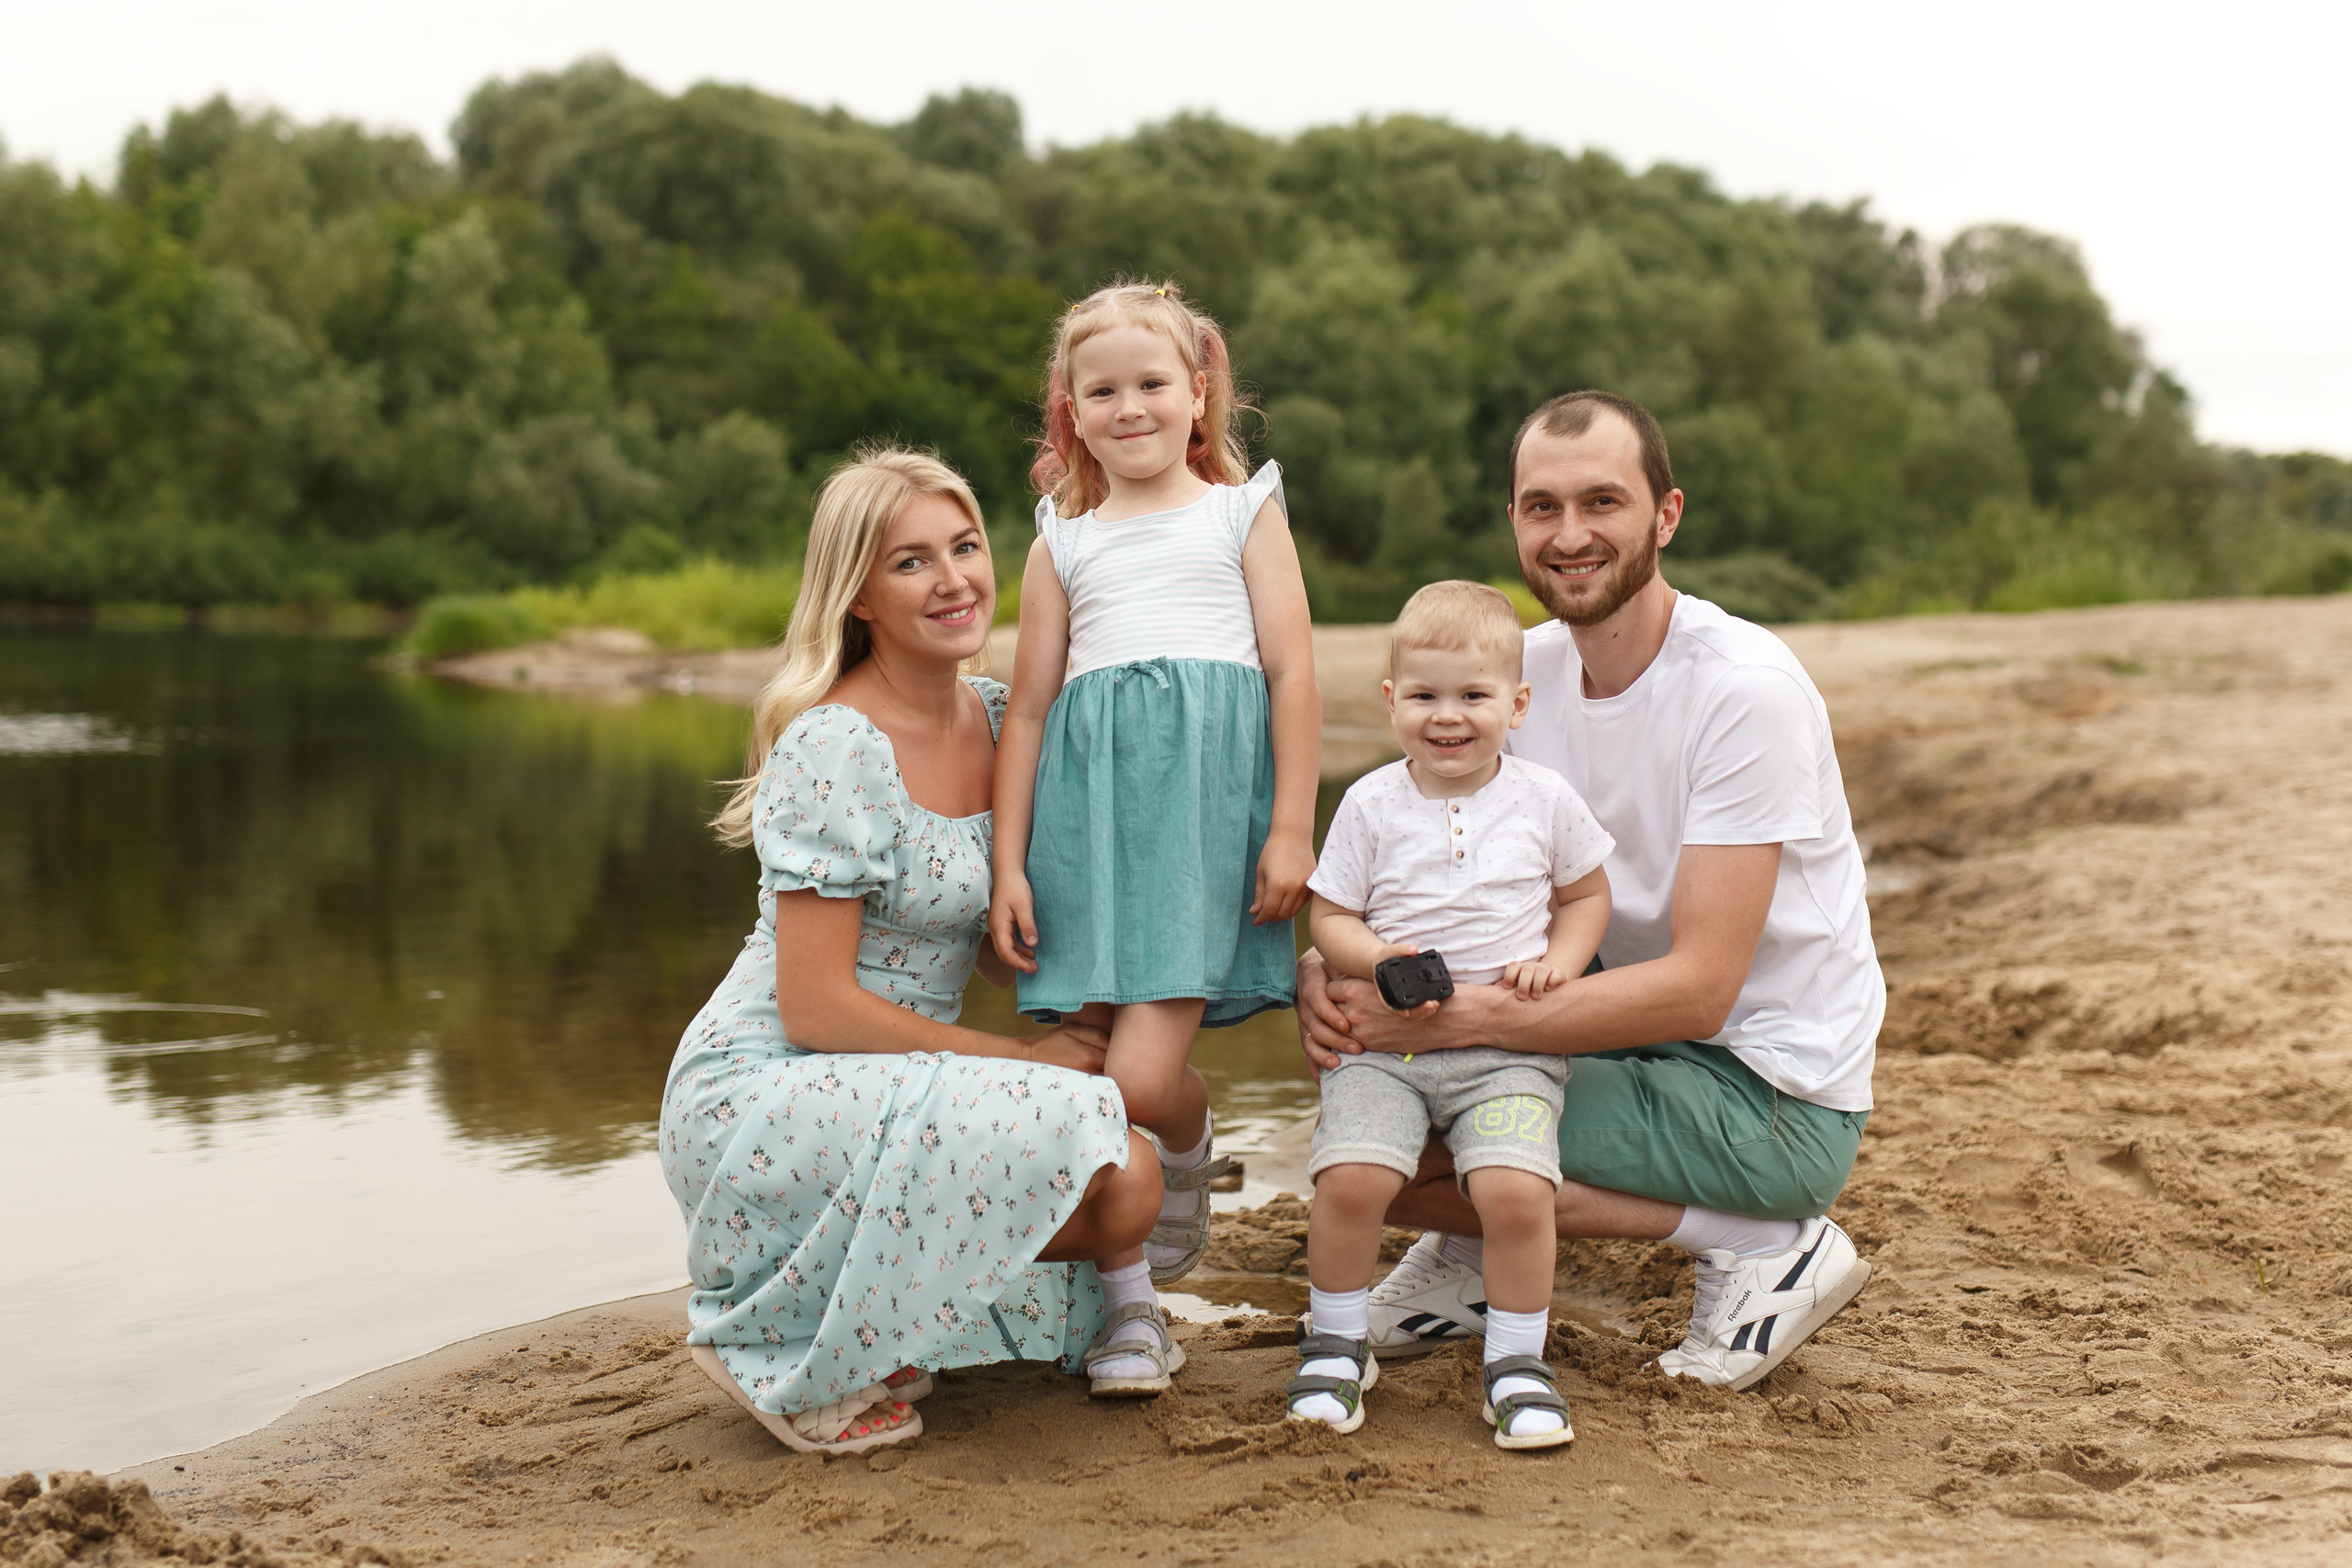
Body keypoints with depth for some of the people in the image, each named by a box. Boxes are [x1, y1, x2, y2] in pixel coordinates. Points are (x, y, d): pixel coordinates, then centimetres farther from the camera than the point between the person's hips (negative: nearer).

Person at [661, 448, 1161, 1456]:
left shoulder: (998, 718, 7)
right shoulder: (833, 749, -17)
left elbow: (991, 940, 17)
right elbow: (814, 1005, -18)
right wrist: (1022, 1062, -14)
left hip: (882, 1093, 8)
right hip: (755, 1096, -8)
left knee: (1128, 1190, -5)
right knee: (1070, 1145, -27)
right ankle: (787, 1349, -8)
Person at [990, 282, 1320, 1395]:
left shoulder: (1242, 512, 13)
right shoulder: (1064, 540, 18)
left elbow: (1294, 676, 7)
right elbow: (1028, 705, 15)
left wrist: (1292, 828, -2)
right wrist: (1008, 865, 8)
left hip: (1205, 796, -3)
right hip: (1089, 806, 3)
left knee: (1143, 1073, -16)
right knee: (1090, 1061, -1)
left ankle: (1191, 1157, 19)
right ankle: (1127, 1308, 12)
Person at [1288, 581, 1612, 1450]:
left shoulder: (1545, 800, 3)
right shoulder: (1371, 804, 2)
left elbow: (1586, 894, 16)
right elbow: (1330, 916, 5)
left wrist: (1559, 959, -4)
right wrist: (1379, 960, -16)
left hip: (1509, 1044, 0)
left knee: (1516, 1188, -22)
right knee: (1349, 1177, -21)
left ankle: (1517, 1362, 2)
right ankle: (1336, 1344, 6)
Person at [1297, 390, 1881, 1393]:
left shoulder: (1745, 688, -21)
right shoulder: (1523, 672, 1)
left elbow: (1698, 989, -26)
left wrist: (1457, 1016, -33)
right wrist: (1328, 971, -21)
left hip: (1777, 1095, -7)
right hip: (1643, 1032, 7)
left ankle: (1760, 1243, -8)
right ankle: (1485, 1248, 13)